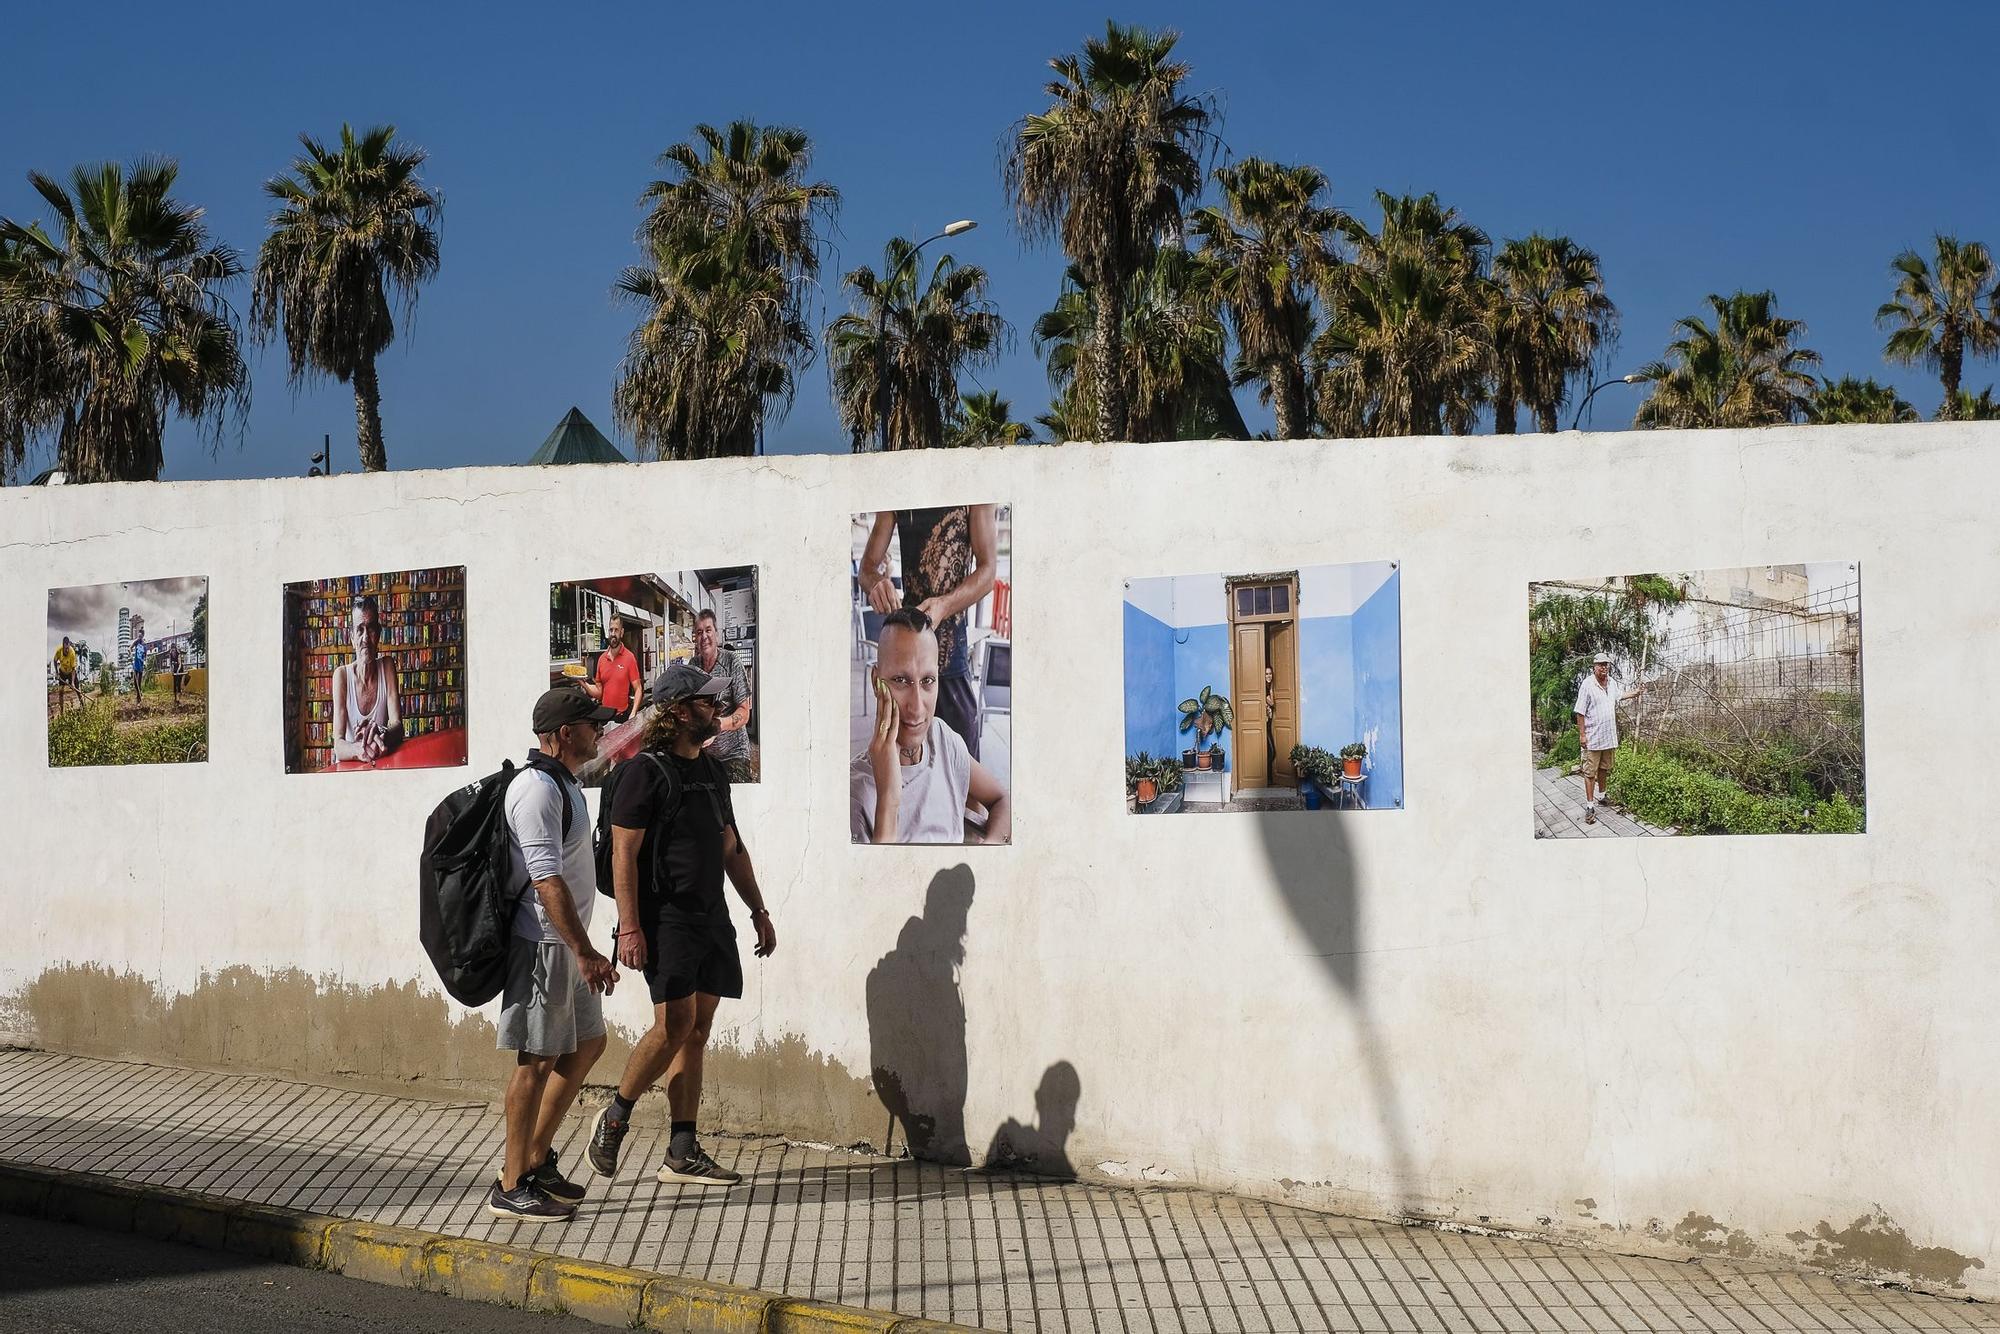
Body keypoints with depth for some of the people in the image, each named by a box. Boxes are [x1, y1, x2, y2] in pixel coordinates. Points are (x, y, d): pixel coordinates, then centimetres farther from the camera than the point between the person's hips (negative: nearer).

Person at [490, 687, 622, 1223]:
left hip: (565, 943, 10)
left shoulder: (564, 782, 15)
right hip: (542, 943, -10)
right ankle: (512, 1187, 2)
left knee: (587, 1044, 15)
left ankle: (536, 1158, 25)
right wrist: (585, 953, -26)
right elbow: (547, 880, -24)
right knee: (537, 1059, -5)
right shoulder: (537, 789, -18)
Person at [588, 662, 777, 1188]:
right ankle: (614, 1119, 5)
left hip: (711, 918, 8)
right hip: (665, 917, -8)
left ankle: (682, 1154, 8)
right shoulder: (644, 772, -8)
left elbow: (732, 848, 24)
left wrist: (759, 911, 20)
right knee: (675, 1024, -15)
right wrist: (630, 927, -19)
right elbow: (624, 854, -12)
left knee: (697, 1032, 5)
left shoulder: (713, 771, 17)